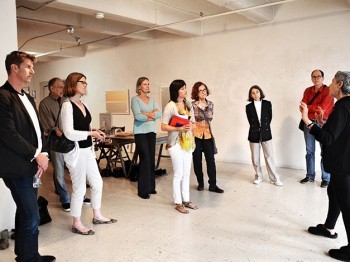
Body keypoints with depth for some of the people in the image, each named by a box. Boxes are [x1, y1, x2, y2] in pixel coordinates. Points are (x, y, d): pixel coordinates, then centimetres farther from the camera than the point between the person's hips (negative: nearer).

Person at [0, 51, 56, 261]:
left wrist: (42, 154, 2)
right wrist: (36, 155, -13)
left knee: (25, 213, 18)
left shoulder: (28, 98, 15)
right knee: (32, 217, -3)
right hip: (18, 167, -9)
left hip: (30, 165, 9)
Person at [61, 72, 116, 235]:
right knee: (80, 188, 3)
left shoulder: (82, 104, 10)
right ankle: (76, 224, 21)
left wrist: (95, 132, 0)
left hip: (87, 150, 9)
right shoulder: (67, 105, -15)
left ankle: (97, 216, 33)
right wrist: (91, 133, -15)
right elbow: (69, 133, -21)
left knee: (97, 183, 15)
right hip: (76, 151, -8)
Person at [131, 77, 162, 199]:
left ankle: (151, 187, 17)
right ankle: (143, 190, 0)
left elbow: (159, 113, 1)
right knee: (145, 159, -8)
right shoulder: (135, 99, -2)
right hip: (140, 132, -5)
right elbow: (137, 116, -16)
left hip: (152, 132, 6)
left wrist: (147, 113, -12)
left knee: (151, 159, 7)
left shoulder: (152, 99, 14)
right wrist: (152, 116, -5)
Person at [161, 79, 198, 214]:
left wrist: (191, 127, -8)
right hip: (176, 143, -6)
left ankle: (186, 200, 25)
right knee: (178, 174, 0)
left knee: (186, 173, 13)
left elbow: (193, 123, 14)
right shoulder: (170, 106, -11)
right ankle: (178, 203, 12)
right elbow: (163, 126, -13)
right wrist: (179, 128, -22)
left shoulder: (188, 104, 8)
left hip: (188, 142, 6)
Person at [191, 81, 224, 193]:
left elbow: (209, 118, 9)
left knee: (211, 159, -1)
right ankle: (200, 183, 21)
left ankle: (212, 185, 6)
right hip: (195, 134, -2)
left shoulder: (210, 104, 8)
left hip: (207, 134, 3)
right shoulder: (192, 105, -4)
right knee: (197, 160, 6)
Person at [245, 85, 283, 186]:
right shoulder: (248, 107, 2)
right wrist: (257, 129, 0)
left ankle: (274, 178, 8)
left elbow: (269, 118, 5)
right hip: (254, 135, 1)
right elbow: (251, 121, 3)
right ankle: (259, 177, 20)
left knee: (269, 156, 0)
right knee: (255, 158, 5)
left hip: (266, 134, 0)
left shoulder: (267, 104, 3)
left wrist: (264, 128, 2)